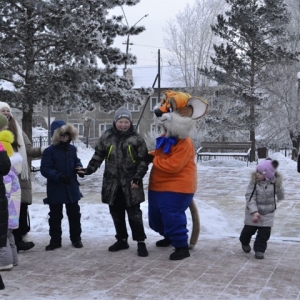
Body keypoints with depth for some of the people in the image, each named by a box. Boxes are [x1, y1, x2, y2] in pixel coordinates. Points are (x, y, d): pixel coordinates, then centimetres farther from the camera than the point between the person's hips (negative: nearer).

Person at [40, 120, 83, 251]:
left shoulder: (72, 149, 4)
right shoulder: (49, 151, -12)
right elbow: (45, 169, -18)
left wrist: (79, 167, -6)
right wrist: (59, 176, -30)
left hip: (72, 188, 4)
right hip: (55, 190, -4)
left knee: (74, 214, 12)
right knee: (55, 216, 7)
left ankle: (76, 238, 25)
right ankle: (55, 240, 19)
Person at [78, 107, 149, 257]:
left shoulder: (136, 139, -3)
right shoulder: (106, 137, 3)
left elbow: (143, 160, -3)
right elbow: (98, 156, 9)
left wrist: (137, 178, -11)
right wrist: (88, 170, -3)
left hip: (130, 184, -3)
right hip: (112, 184, 3)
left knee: (134, 214, -2)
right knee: (117, 214, 13)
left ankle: (141, 242, 7)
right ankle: (122, 240, 27)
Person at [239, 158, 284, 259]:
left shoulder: (275, 182, -16)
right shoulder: (254, 181, -20)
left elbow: (280, 195, 7)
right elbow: (250, 197, -23)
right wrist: (254, 212, -30)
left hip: (268, 213, 0)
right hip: (253, 212, 0)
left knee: (265, 232, 0)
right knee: (249, 229, 14)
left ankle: (259, 249, 17)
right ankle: (245, 242, 43)